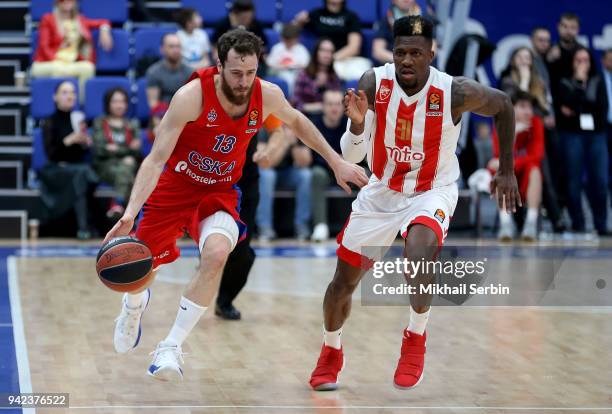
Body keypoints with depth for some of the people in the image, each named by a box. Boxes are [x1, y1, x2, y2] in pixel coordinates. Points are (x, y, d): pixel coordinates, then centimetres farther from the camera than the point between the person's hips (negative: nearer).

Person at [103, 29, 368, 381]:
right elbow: (156, 159, -27)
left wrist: (337, 162, 12)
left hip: (221, 192, 1)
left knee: (216, 253, -30)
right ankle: (134, 304, 50)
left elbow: (296, 121, 11)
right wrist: (129, 214, -37)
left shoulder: (267, 95, -14)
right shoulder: (193, 95, -26)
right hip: (175, 185, -1)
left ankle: (172, 347, -17)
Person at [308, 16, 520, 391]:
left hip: (433, 192, -3)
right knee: (344, 281, 11)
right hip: (382, 191, 3)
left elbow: (503, 105, -2)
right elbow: (351, 156, -17)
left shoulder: (455, 92, -23)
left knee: (418, 257, -34)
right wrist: (357, 122, -39)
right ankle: (331, 352, 41)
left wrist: (507, 171, 1)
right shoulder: (374, 83, -19)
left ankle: (416, 337, -6)